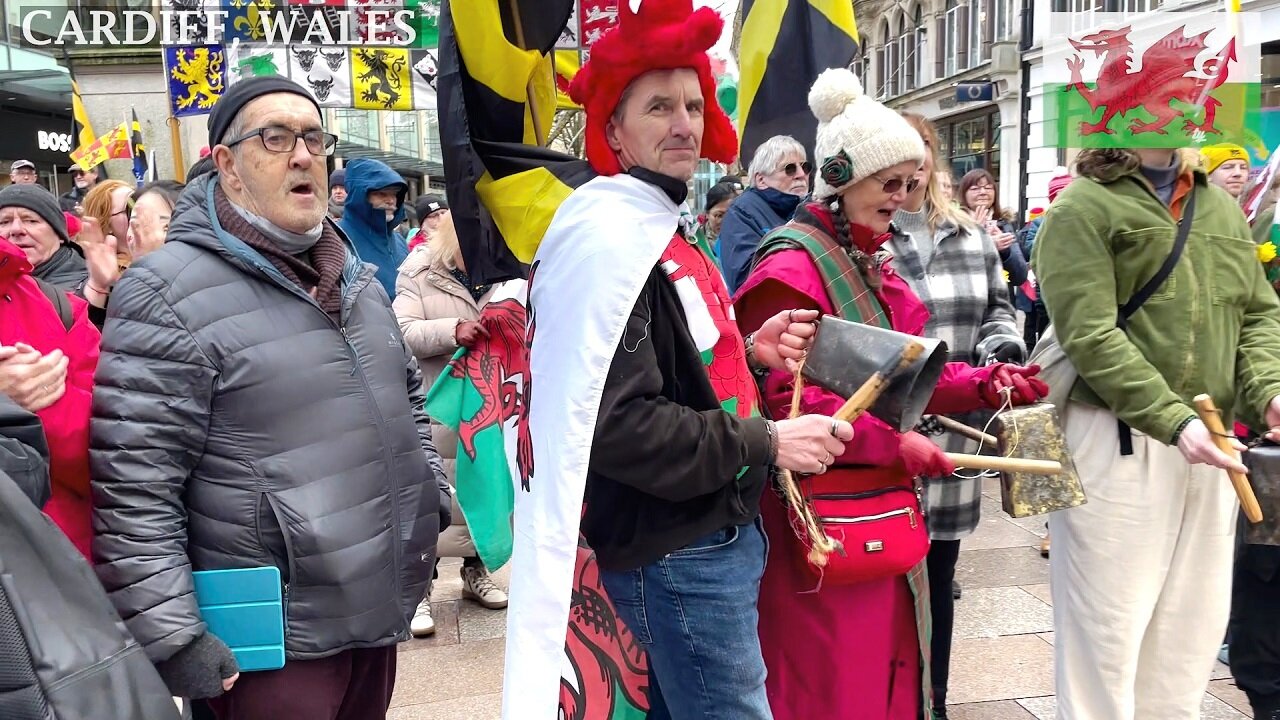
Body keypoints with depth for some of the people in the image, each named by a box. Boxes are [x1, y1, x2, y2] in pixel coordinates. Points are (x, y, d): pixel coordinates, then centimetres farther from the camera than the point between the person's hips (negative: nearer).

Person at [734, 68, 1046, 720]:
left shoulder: (869, 265, 16)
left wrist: (984, 384, 3)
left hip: (882, 514, 9)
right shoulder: (792, 267, -15)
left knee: (889, 666, 18)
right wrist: (893, 442, -22)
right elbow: (782, 401, -22)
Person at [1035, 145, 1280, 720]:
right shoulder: (1083, 207, -6)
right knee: (1106, 634, 3)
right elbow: (1090, 336, -16)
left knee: (1190, 633, 14)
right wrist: (1174, 420, -22)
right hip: (1115, 441, -6)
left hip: (1207, 443, 7)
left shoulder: (1222, 208, 16)